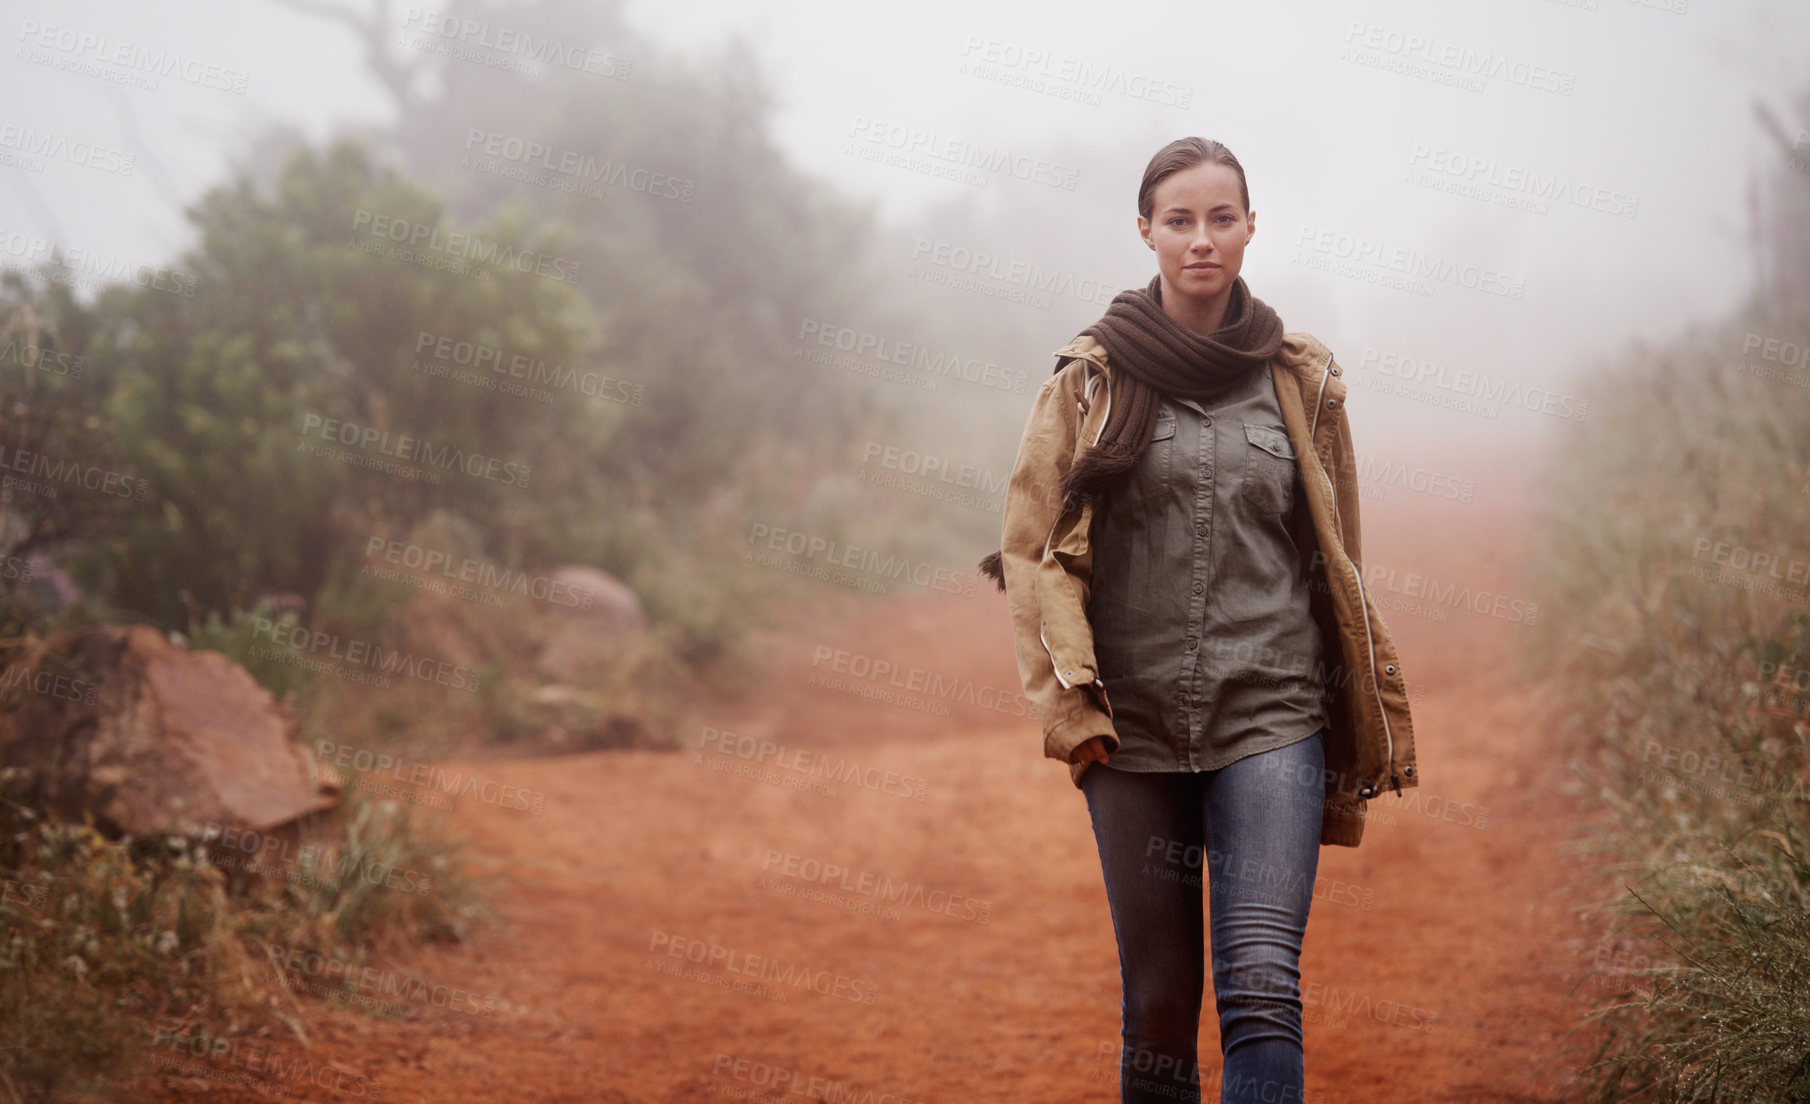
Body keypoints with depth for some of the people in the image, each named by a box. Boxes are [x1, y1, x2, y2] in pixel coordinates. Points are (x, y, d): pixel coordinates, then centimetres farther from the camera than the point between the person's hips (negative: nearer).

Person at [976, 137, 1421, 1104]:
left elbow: (1337, 564, 16)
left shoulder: (1301, 383, 10)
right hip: (1135, 728, 0)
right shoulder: (1090, 379, 6)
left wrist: (1363, 737, 15)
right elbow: (1030, 548, 4)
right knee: (1157, 1003, 3)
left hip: (1271, 716, 0)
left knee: (1262, 985, -15)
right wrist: (1069, 701, -8)